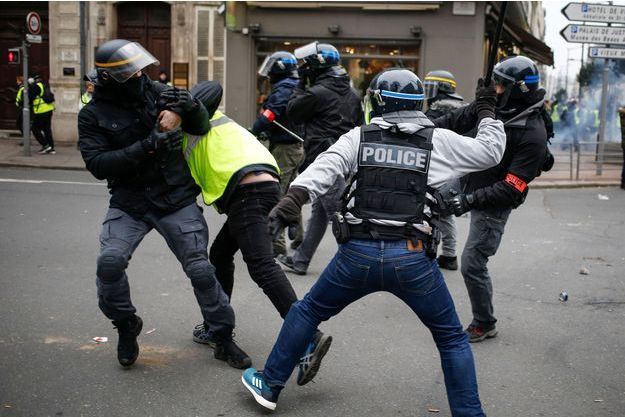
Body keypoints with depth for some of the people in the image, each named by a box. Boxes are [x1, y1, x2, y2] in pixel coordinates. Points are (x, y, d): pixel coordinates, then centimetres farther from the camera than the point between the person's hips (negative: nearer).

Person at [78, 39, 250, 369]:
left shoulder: (156, 92, -1)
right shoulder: (93, 115, -4)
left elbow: (201, 127, 4)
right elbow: (97, 164, -15)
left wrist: (184, 106, -18)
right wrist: (147, 146, -24)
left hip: (177, 200, 0)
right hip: (128, 204, 0)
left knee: (200, 269, -3)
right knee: (110, 261, -21)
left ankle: (224, 340, 15)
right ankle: (126, 324, 8)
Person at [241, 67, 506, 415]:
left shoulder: (359, 137, 8)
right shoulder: (439, 140, 7)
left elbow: (325, 168, -8)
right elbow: (490, 151, 14)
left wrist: (293, 199, -21)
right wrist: (487, 113, 30)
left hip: (357, 254, 1)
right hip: (412, 257, -1)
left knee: (308, 311, 23)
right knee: (452, 337, 18)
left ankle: (270, 385, 33)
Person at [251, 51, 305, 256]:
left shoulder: (282, 89, -14)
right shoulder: (297, 88, 15)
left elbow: (268, 117, -25)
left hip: (284, 149, -10)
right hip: (298, 147, 10)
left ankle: (276, 243, -9)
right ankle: (298, 237, 31)